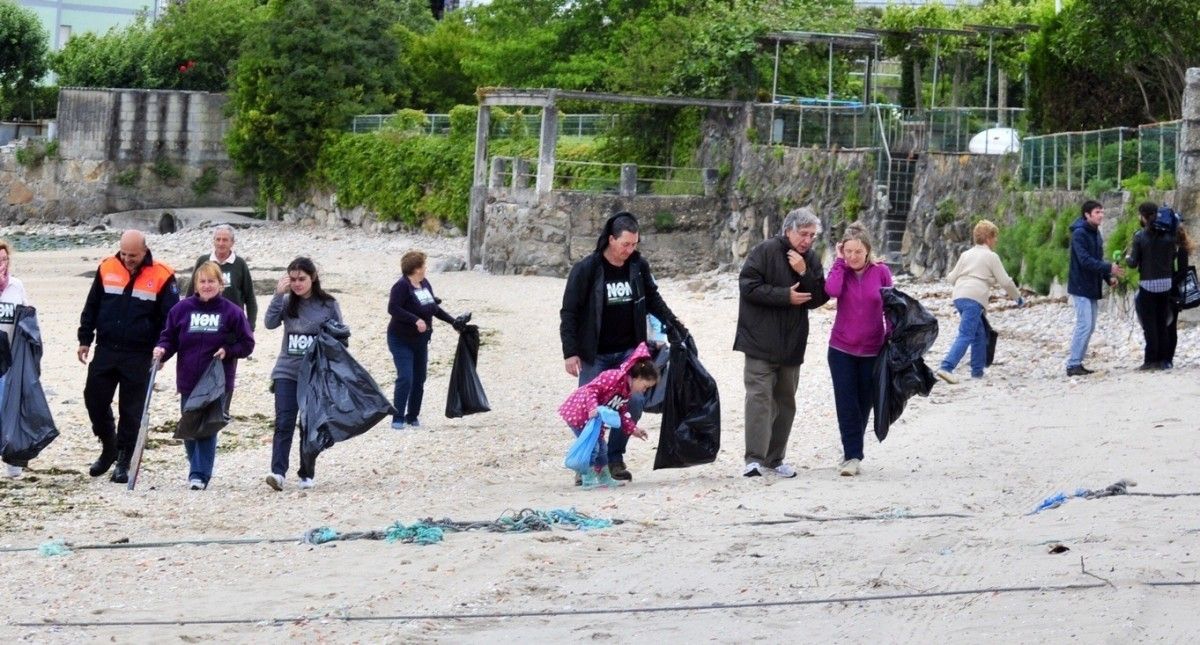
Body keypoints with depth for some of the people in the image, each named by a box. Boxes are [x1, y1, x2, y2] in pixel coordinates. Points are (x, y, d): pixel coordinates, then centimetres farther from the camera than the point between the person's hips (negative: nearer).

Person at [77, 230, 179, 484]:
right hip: (106, 350, 3)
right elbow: (91, 307, 10)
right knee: (94, 399, 5)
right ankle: (109, 447, 26)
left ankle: (124, 462, 13)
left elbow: (170, 317, -4)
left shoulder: (162, 277, -7)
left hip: (139, 356, -3)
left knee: (131, 410, 2)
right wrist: (85, 340, 8)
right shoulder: (107, 269, 2)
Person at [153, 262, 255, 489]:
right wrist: (162, 350, -11)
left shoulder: (231, 312, -2)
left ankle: (200, 474, -3)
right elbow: (169, 337, 9)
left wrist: (228, 351, -12)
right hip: (188, 381, 3)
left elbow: (247, 343, 3)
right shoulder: (183, 308, 3)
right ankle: (197, 469, 27)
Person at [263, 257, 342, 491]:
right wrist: (278, 295, -15)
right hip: (287, 373, 1)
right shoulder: (287, 303, 4)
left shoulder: (329, 305, -1)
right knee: (283, 423, -10)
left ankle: (307, 474, 18)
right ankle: (278, 472, -18)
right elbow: (270, 322, -9)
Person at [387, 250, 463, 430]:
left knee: (419, 379, 10)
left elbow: (434, 308, 18)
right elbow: (393, 308, -28)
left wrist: (453, 321, 15)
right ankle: (398, 419, -10)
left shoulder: (425, 284, 7)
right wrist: (415, 320, -34)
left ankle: (413, 417, 20)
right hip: (401, 340, -8)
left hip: (420, 341, 8)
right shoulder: (402, 286, -17)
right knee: (405, 378, -14)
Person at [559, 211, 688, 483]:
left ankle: (614, 458, 9)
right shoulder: (587, 269, -11)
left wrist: (674, 325, 10)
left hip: (629, 352, 4)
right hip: (595, 355, -4)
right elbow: (569, 313, -8)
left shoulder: (638, 266, 1)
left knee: (634, 403, -6)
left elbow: (653, 300, 17)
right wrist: (570, 352, -12)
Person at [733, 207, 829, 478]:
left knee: (785, 400, 12)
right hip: (761, 341, -6)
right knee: (759, 396, -14)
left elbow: (818, 299, 3)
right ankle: (754, 458, -17)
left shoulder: (811, 260, 9)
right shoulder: (765, 252, -8)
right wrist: (786, 296, -18)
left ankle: (775, 458, 22)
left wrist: (804, 274, -13)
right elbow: (748, 287, -16)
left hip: (792, 343, 6)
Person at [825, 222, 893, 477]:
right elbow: (832, 290, -24)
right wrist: (840, 262, -15)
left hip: (872, 350, 0)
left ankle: (853, 453, 22)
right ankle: (852, 456, -5)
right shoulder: (841, 271, -3)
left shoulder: (881, 272, -3)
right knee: (846, 405, -7)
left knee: (864, 404, 9)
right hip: (842, 348, 0)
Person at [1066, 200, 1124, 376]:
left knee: (1089, 327, 9)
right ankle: (1073, 364, -10)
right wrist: (1109, 268, -28)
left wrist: (1108, 277, 2)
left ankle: (1078, 363, 14)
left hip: (1093, 288, 9)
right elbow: (1085, 260, -24)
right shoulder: (1079, 234, -15)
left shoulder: (1096, 233, 13)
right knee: (1084, 325, -12)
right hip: (1081, 287, -9)